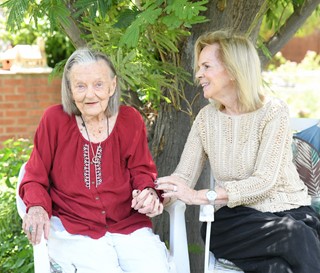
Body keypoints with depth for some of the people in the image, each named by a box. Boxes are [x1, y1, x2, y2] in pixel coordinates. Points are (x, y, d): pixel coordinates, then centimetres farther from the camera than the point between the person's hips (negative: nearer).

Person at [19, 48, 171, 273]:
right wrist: (37, 207, -19)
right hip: (72, 228, -2)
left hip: (128, 223, 3)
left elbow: (141, 170, 10)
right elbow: (35, 178, 2)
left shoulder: (131, 120, 1)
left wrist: (148, 191, -13)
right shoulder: (54, 119, -6)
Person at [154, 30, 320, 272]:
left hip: (289, 213, -1)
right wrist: (160, 195, -21)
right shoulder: (207, 117, 8)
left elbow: (264, 181, -16)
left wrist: (201, 196, -24)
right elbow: (184, 175, 2)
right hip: (235, 219, 1)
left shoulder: (273, 111, -6)